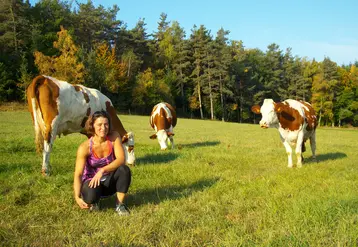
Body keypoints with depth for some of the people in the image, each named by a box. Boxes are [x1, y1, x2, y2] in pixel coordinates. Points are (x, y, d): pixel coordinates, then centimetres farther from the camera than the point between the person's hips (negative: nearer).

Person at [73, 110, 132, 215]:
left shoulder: (114, 137, -15)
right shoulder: (85, 147, -19)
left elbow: (121, 159, -25)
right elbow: (78, 174, -21)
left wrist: (102, 171, -37)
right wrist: (77, 197, -34)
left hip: (110, 180, 2)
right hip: (92, 181, -2)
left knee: (124, 169, -29)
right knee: (91, 196, -36)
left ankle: (120, 205, -12)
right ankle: (94, 201, 3)